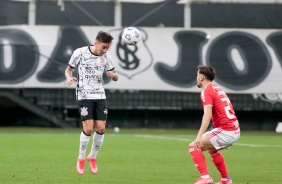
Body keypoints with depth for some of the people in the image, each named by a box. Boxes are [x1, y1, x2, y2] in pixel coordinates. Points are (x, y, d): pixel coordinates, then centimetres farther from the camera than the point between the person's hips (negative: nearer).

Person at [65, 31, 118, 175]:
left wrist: (113, 75, -14)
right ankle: (81, 158, 9)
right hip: (84, 95, -4)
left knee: (101, 128, -4)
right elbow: (68, 70, 4)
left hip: (100, 95, 4)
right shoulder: (80, 53, -7)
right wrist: (69, 77, -18)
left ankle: (92, 157, 19)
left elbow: (115, 78, 10)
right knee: (88, 129, -13)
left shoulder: (106, 56, 3)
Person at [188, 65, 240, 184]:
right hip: (235, 131, 9)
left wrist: (199, 137, -29)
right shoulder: (218, 89, 20)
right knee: (212, 148, 33)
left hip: (225, 131, -9)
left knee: (194, 146, -9)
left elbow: (207, 115, -21)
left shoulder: (206, 91, -7)